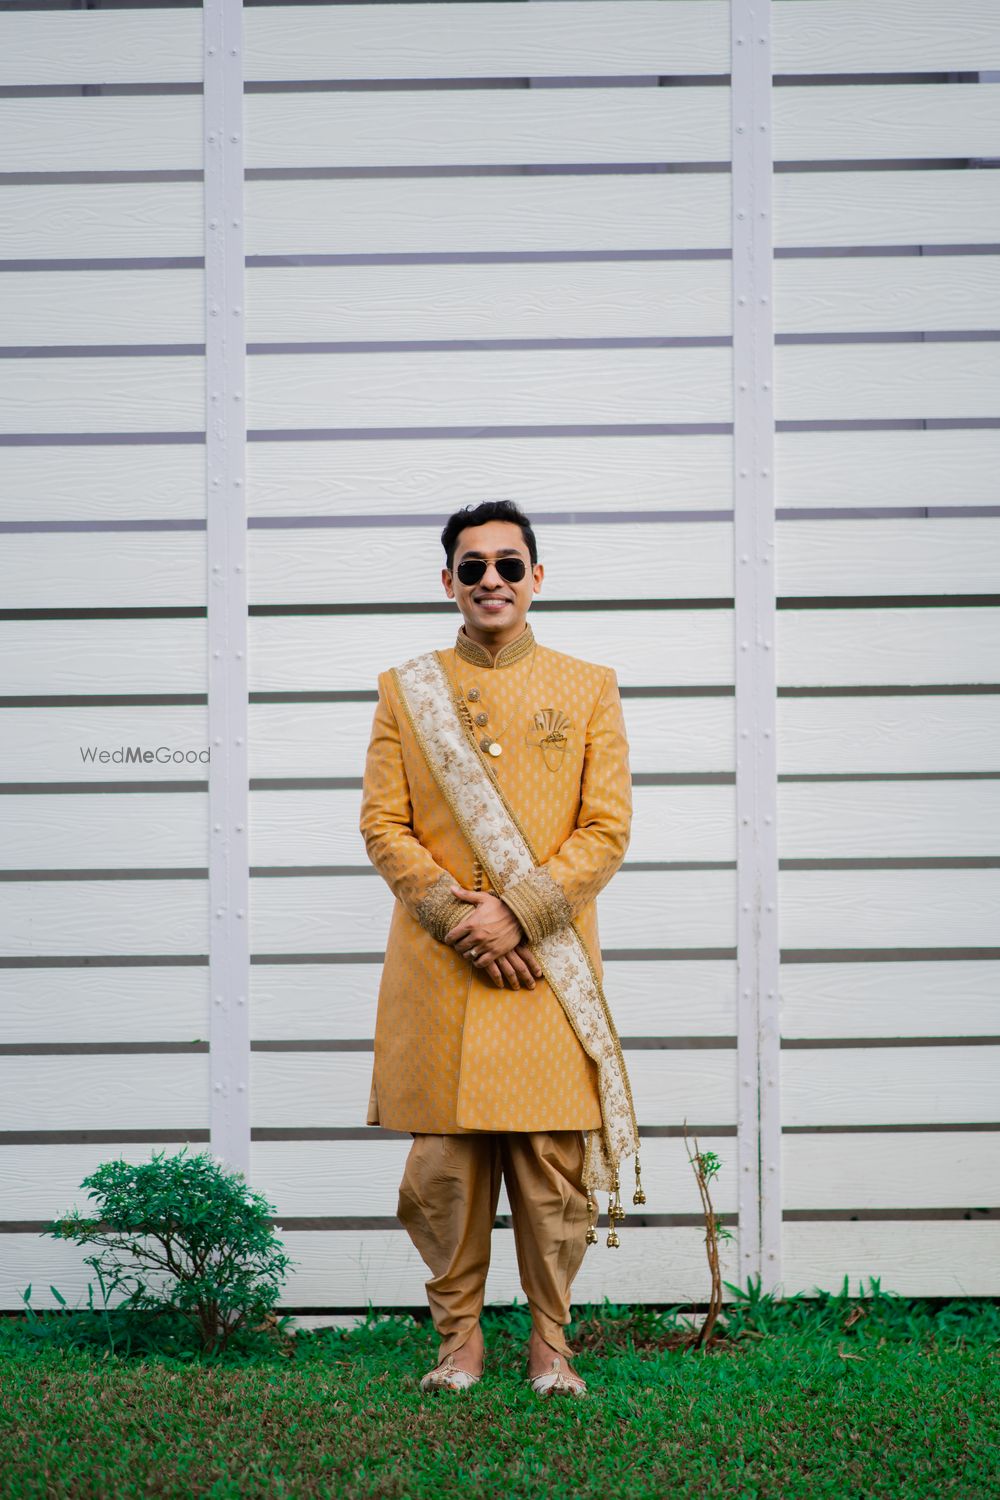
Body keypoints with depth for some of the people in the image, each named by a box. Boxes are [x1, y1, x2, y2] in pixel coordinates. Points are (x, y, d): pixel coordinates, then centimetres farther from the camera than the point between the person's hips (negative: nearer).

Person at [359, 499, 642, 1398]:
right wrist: (456, 917, -10)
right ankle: (460, 1336, 14)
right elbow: (383, 825, 4)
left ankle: (550, 1341, 12)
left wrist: (516, 913, -11)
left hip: (549, 965, 0)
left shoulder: (588, 689, 8)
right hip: (439, 971, 0)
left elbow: (608, 829, 1)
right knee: (444, 1164, 1)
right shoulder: (405, 690, 9)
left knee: (554, 1163, 0)